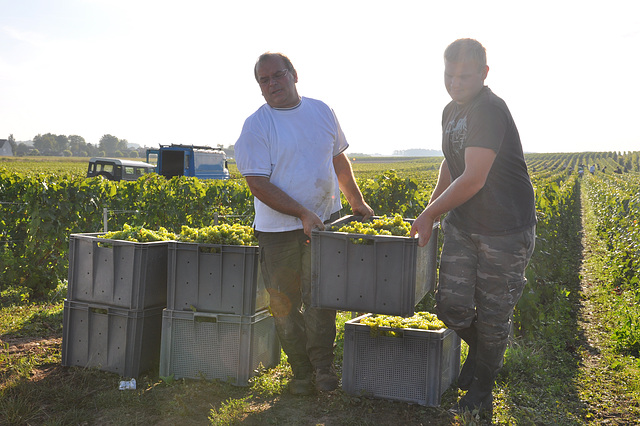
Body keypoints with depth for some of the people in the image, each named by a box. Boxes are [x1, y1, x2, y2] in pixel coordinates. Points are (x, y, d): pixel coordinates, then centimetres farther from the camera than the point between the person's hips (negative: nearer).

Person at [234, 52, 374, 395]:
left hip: (325, 220, 2)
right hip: (279, 228, -2)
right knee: (285, 305, 4)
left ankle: (323, 367, 12)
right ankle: (301, 372, 19)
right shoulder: (255, 126, -8)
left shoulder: (321, 111, 6)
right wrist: (303, 213, -19)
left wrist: (357, 202, 15)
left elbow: (338, 158, 18)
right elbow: (258, 185, -13)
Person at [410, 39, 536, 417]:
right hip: (462, 223, 7)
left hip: (505, 229, -7)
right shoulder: (452, 110, 10)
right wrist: (432, 209, 16)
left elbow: (473, 179, -25)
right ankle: (480, 348, 34)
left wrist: (430, 214, -15)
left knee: (492, 316, 5)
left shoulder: (490, 110, -20)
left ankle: (480, 393, 26)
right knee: (452, 308, 2)